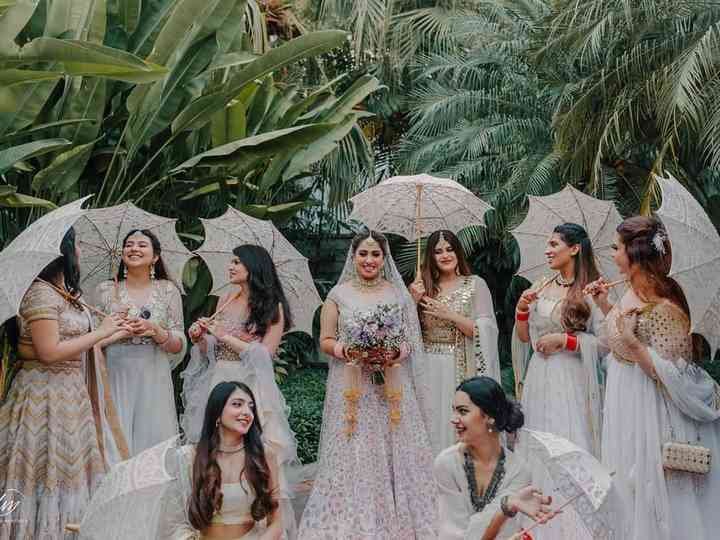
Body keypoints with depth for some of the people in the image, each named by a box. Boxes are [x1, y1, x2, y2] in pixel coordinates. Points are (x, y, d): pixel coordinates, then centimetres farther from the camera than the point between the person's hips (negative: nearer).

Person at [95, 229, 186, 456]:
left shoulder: (168, 290, 5)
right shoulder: (106, 290, 6)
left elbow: (179, 346, 3)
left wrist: (154, 330, -14)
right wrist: (117, 330, -11)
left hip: (153, 380, 0)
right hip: (115, 377, 0)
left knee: (153, 440, 0)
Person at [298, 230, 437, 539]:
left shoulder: (398, 293, 7)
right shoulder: (338, 294, 3)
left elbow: (411, 340, 8)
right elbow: (325, 342, 4)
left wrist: (394, 353, -12)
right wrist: (349, 350, -15)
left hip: (391, 388, 1)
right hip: (351, 388, -1)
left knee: (393, 453, 1)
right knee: (353, 457, -1)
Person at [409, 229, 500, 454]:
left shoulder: (475, 284, 2)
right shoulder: (424, 287, 10)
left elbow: (484, 331, -5)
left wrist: (450, 315, -13)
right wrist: (413, 301, -6)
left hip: (461, 369, -2)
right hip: (429, 370, 3)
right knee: (433, 424, 1)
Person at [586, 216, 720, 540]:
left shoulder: (663, 308, -25)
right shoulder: (633, 293, 2)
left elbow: (672, 375, -24)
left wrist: (633, 343, -33)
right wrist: (605, 305, 9)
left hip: (650, 412, -9)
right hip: (627, 405, 9)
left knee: (652, 496, 5)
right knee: (632, 485, 21)